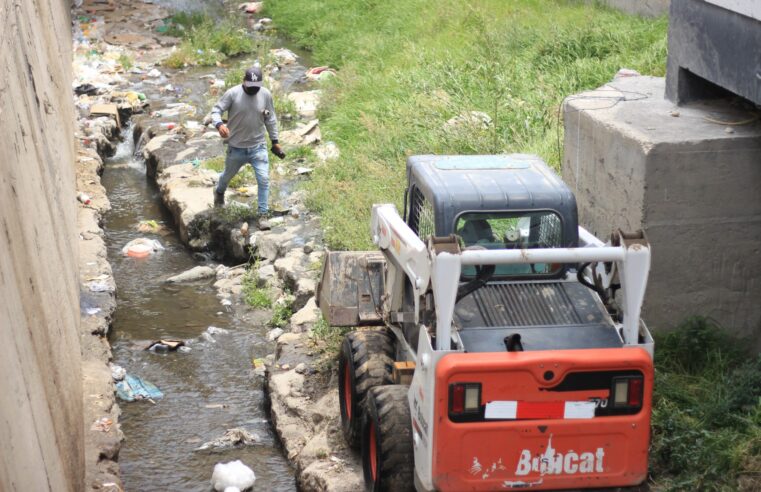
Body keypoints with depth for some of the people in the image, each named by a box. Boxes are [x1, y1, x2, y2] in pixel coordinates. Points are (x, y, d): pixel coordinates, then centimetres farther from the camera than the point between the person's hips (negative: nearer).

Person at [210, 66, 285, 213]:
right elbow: (216, 110, -13)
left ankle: (263, 213, 3)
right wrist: (219, 124, -34)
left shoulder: (266, 94, -8)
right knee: (228, 175, 23)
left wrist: (275, 141, 7)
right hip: (236, 148, 0)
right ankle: (219, 192, 55)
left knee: (264, 179, -8)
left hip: (258, 147, 1)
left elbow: (270, 119, 3)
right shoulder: (233, 94, -16)